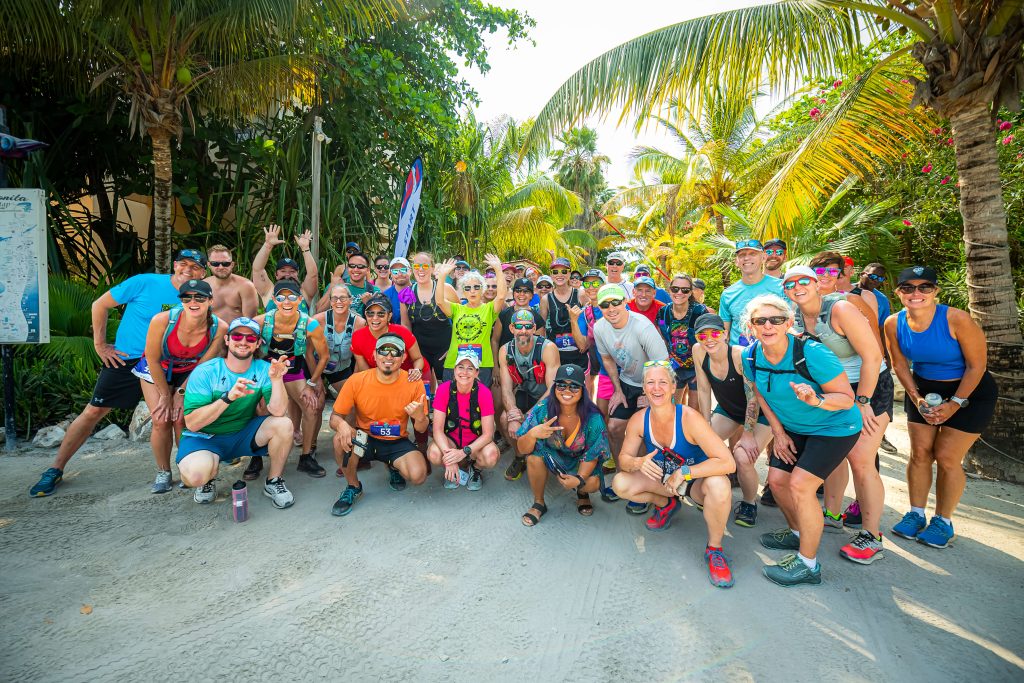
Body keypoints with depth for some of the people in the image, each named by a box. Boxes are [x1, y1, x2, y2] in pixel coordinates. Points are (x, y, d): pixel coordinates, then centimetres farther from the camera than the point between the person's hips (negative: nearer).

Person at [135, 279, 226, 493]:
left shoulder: (219, 328, -29)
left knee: (182, 419, -11)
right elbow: (152, 359, -18)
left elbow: (204, 363, -14)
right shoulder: (162, 320, -33)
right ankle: (163, 472, 12)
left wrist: (182, 392, -10)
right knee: (161, 421, -8)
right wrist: (165, 395, -9)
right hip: (157, 369, 0)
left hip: (191, 372, 1)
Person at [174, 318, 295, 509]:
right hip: (205, 437, -2)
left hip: (244, 434, 3)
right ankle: (209, 477, 6)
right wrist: (228, 397, -35)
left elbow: (278, 411, -21)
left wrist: (276, 379, -36)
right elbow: (191, 424, -23)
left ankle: (274, 482, -2)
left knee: (283, 424, -25)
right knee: (195, 474, -34)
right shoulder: (205, 372, -14)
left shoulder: (263, 370, -8)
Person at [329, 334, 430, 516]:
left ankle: (394, 466, 15)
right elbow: (335, 417, -7)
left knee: (418, 476, -25)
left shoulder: (414, 384, -12)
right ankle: (353, 487, -3)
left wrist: (419, 417, -29)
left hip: (397, 443, 0)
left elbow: (421, 429, -4)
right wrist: (341, 424, -32)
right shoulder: (356, 381, -13)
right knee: (342, 438, -32)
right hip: (364, 440, 0)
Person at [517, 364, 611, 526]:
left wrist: (579, 479, -33)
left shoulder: (592, 417, -25)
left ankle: (582, 493, 12)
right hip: (551, 456, 0)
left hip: (579, 461, 0)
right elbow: (522, 449, -24)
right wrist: (532, 434, -46)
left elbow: (592, 455, -15)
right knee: (534, 455, -30)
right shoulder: (543, 408, -25)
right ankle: (538, 503, -5)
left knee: (592, 483, -28)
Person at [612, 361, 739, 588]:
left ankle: (714, 549, -10)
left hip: (697, 479, -4)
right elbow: (623, 458, -7)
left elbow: (728, 463, -35)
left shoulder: (689, 418, -29)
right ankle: (666, 504, 15)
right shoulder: (638, 420, -16)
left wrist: (684, 472, -36)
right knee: (620, 484, -18)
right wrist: (638, 463, -30)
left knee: (718, 486, -38)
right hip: (664, 478, 4)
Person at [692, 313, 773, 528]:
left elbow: (753, 398, -26)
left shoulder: (741, 355, -31)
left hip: (759, 414, -5)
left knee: (744, 456, -24)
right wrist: (707, 426, -7)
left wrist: (748, 434, -22)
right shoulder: (698, 352, -16)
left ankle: (749, 503, 6)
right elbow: (703, 391, -8)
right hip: (728, 410, 5)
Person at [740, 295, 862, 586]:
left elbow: (847, 398, -23)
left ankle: (808, 564, 0)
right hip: (794, 428, 6)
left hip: (835, 427, -6)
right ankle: (798, 533, 33)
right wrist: (780, 432, 1)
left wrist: (817, 400, -43)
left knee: (800, 484, -17)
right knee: (777, 479, 3)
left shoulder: (811, 354, -31)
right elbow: (762, 394, 4)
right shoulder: (751, 356, -13)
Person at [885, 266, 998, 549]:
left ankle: (943, 522, 16)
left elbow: (977, 365, -18)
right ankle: (916, 514, 19)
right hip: (923, 389, 4)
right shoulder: (894, 324, -15)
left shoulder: (957, 319, -27)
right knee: (919, 452, 3)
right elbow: (900, 363, -1)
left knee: (947, 458, -3)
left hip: (969, 391, -3)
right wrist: (916, 397, -9)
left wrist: (954, 404, -16)